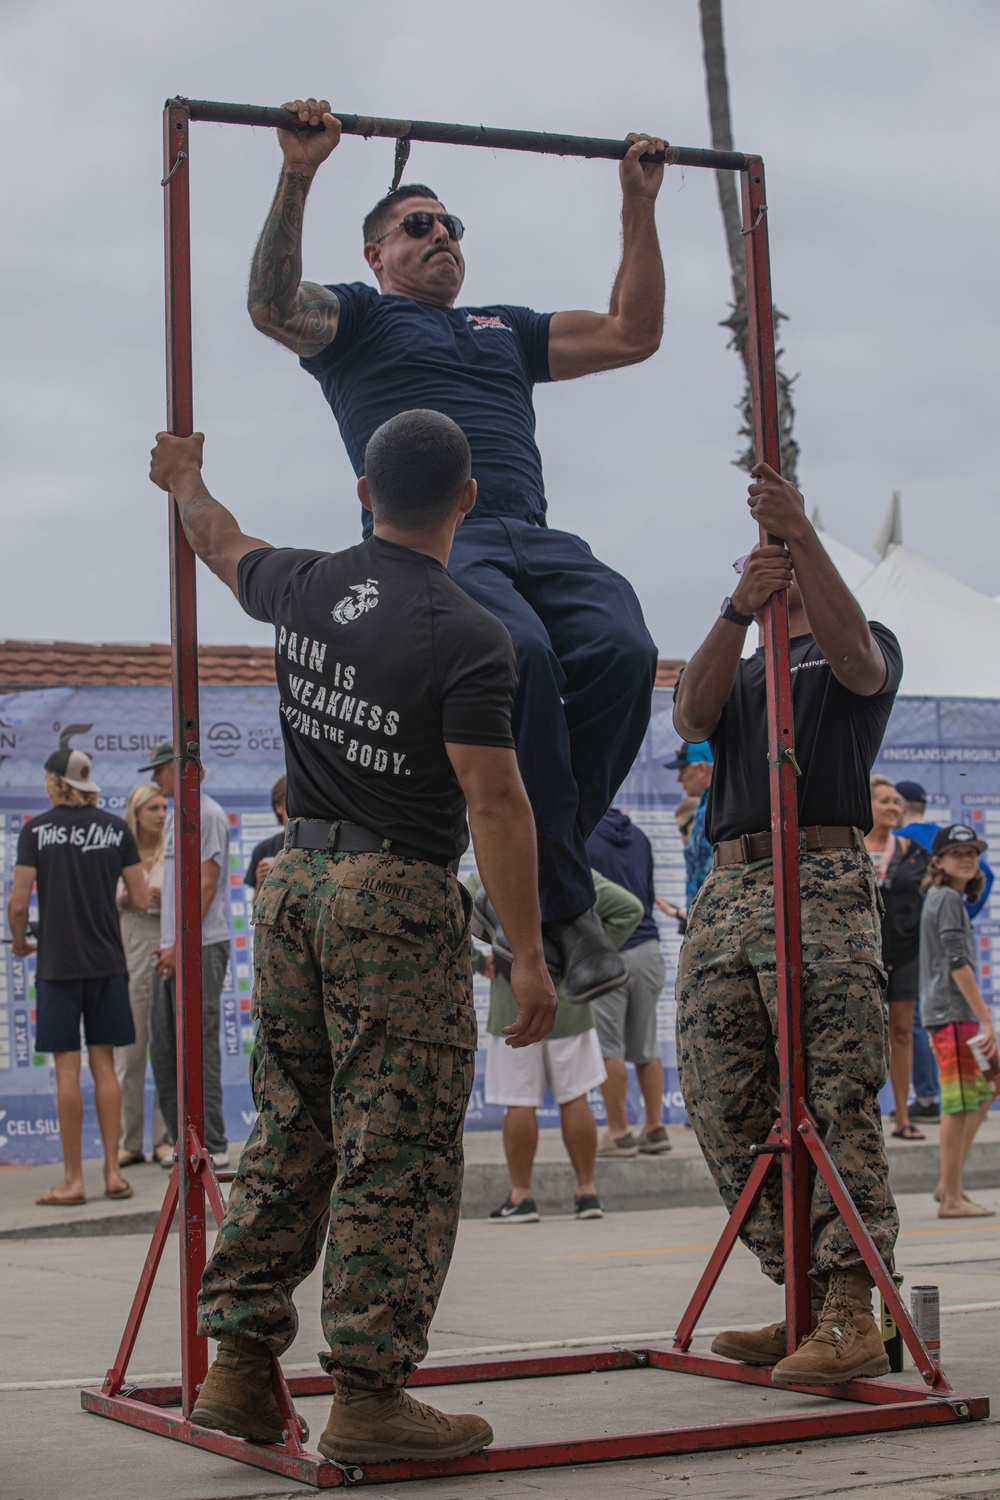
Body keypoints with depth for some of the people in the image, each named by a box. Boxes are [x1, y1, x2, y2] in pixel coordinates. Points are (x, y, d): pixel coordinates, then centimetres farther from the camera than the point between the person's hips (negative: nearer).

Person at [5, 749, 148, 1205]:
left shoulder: (36, 830, -5)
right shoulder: (116, 829, 3)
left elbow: (18, 902, -8)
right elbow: (140, 899, 2)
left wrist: (18, 942, 12)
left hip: (59, 963, -3)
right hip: (108, 962, 3)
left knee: (67, 1069, 0)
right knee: (104, 1065, 9)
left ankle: (73, 1180, 2)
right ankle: (113, 1172, 6)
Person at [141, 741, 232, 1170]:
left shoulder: (207, 814, -9)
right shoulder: (176, 817, 20)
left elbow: (206, 885, -15)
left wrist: (180, 946, -18)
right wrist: (165, 942, 17)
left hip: (200, 947, -10)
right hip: (174, 949, 10)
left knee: (199, 1047, -9)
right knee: (164, 1049, 9)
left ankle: (212, 1147, -5)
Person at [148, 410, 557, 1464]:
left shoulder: (301, 587, 6)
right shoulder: (467, 638, -14)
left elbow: (222, 545, 28)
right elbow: (494, 802, -18)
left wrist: (186, 481, 51)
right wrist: (527, 959, -16)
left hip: (294, 885, 7)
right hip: (398, 903, -7)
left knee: (289, 1134, 15)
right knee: (397, 1156, -2)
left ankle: (239, 1369, 18)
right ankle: (368, 1396, 1)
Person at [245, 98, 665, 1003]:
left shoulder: (505, 330, 36)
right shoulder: (356, 318, 21)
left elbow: (633, 334, 31)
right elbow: (272, 306, -1)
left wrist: (639, 203, 26)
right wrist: (299, 176, -9)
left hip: (535, 541, 5)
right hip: (430, 546, -5)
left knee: (622, 651, -28)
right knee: (521, 657, -36)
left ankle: (541, 865, -14)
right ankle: (564, 902, -27)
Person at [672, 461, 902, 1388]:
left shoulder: (864, 652, 16)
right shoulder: (737, 676, 29)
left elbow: (856, 655, -11)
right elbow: (689, 715, 4)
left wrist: (800, 533, -21)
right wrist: (738, 608, -13)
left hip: (821, 883, -6)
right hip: (727, 889, 6)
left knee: (832, 1102, -14)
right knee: (723, 1107, 0)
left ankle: (852, 1319, -17)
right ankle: (803, 1303, 7)